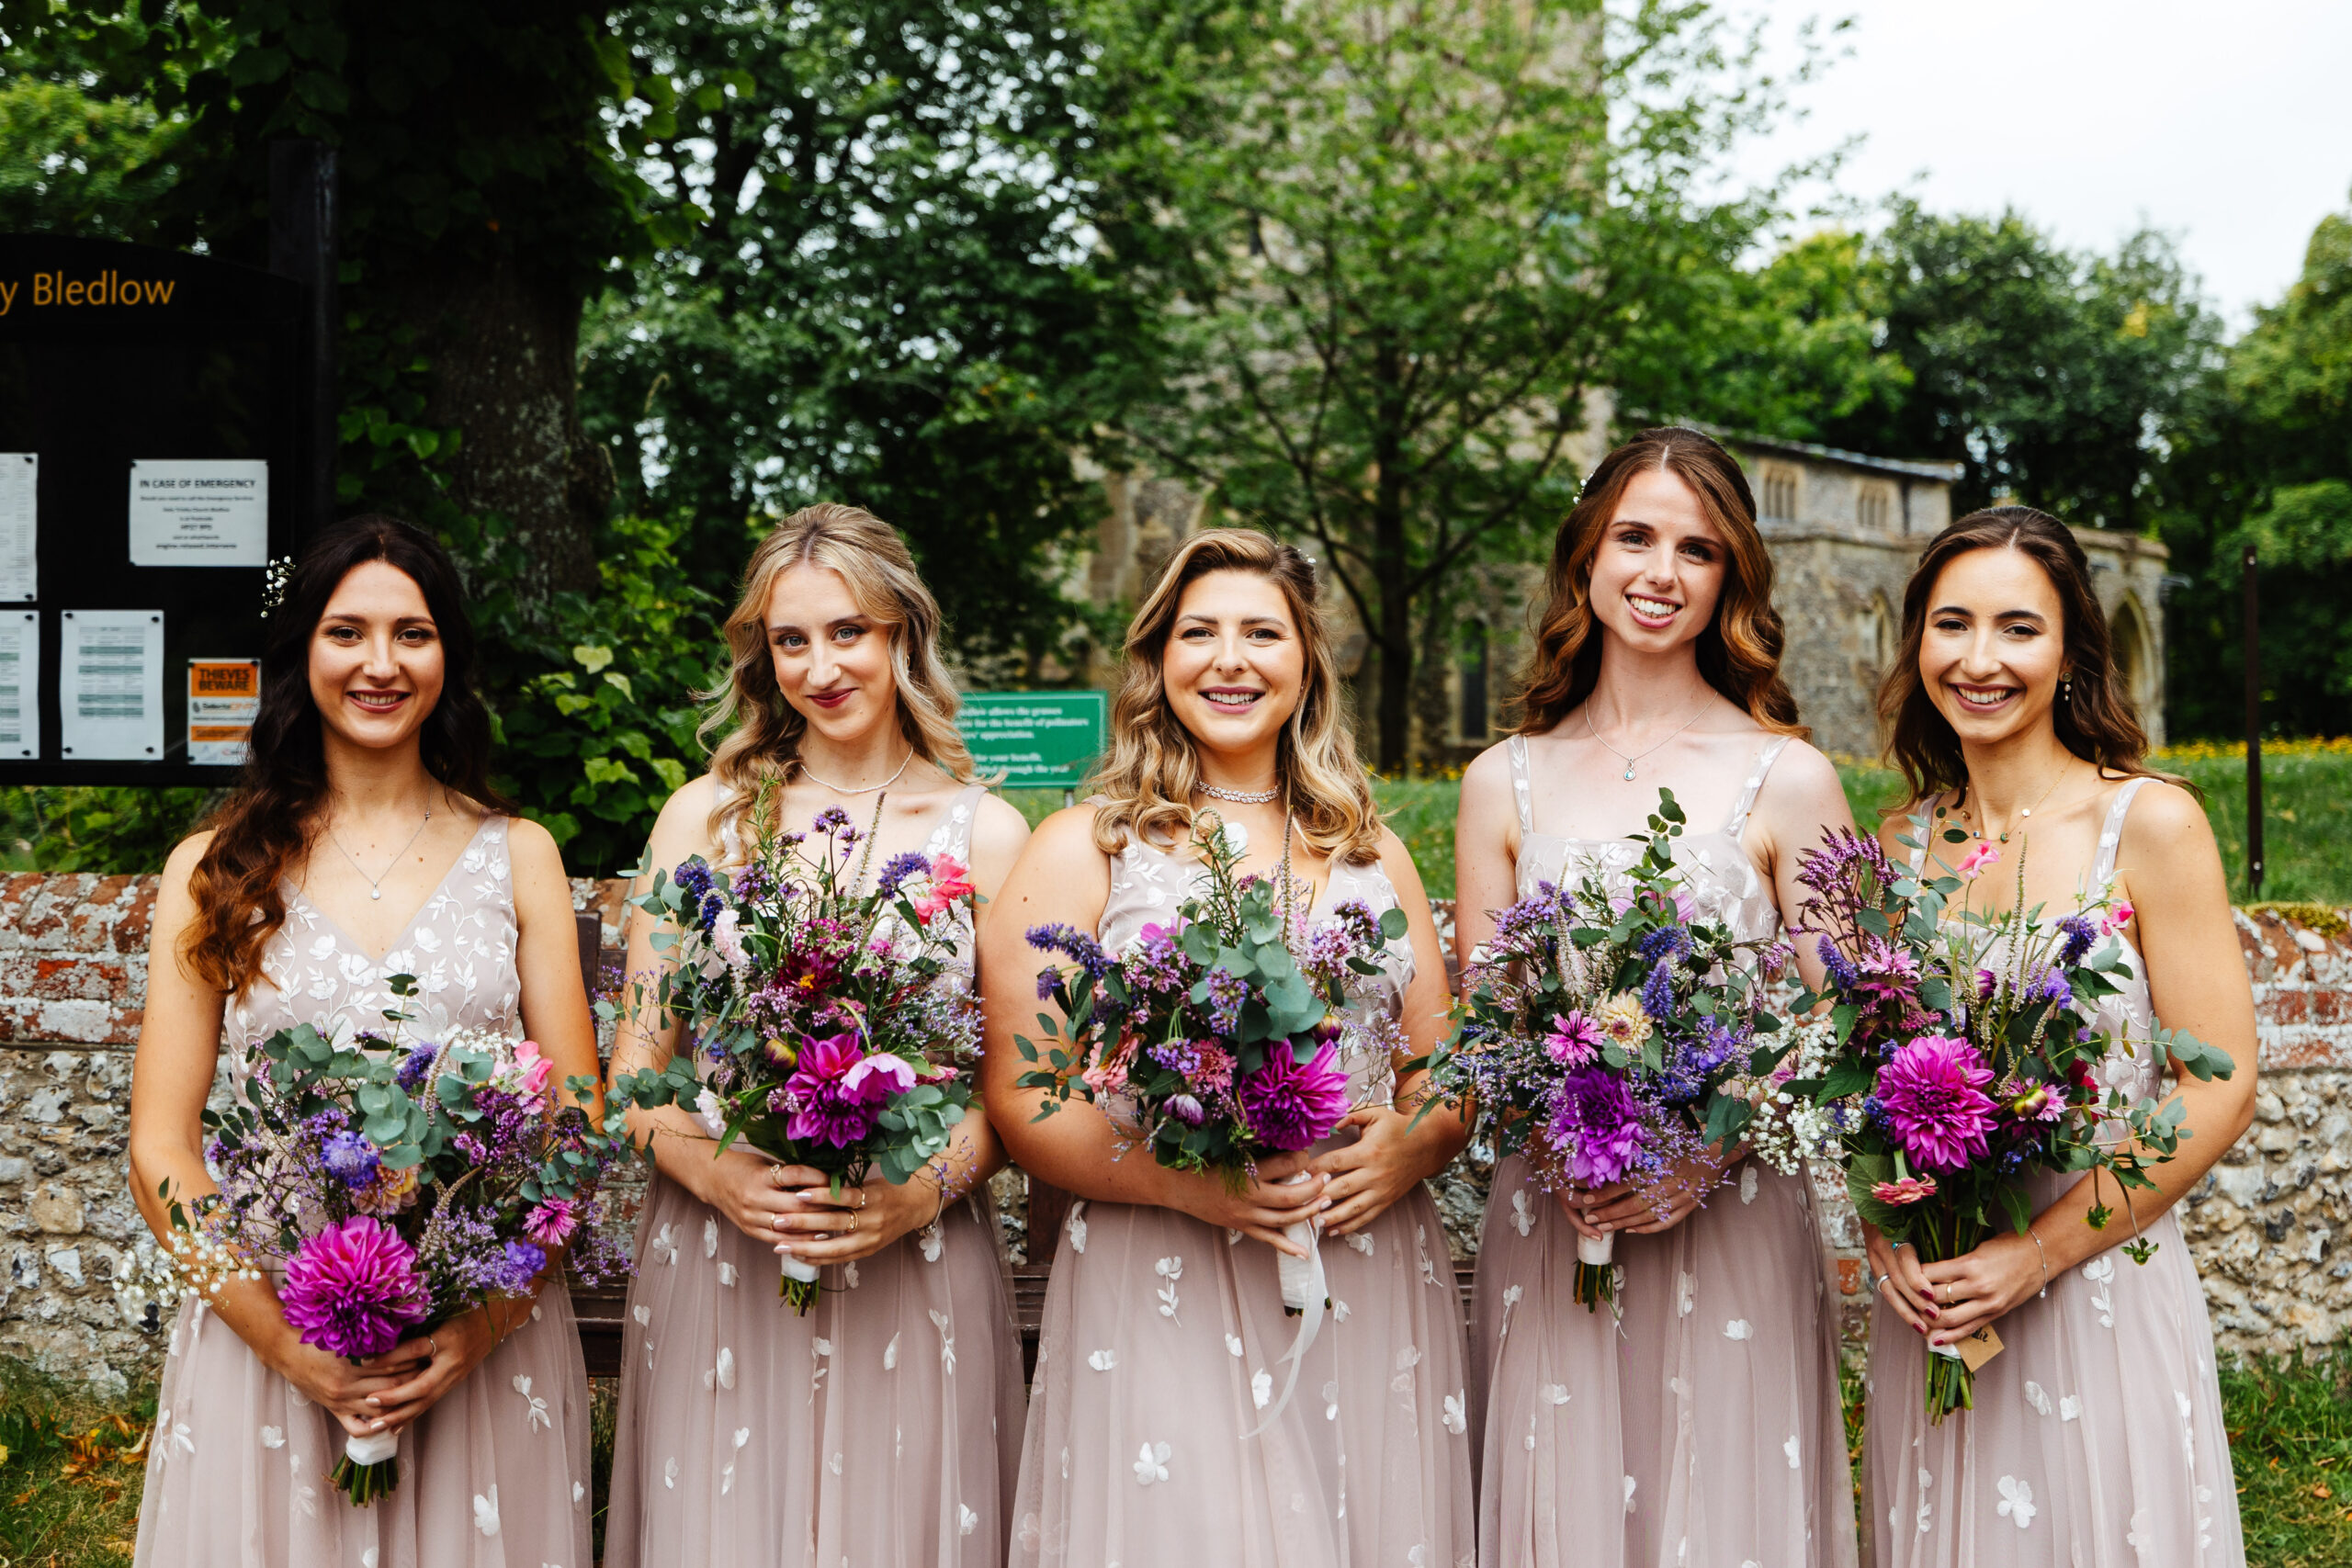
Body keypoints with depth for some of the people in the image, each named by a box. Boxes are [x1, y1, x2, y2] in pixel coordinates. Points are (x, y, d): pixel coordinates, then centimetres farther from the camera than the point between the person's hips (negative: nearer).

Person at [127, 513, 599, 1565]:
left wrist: (489, 1319, -11)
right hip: (261, 1340, 0)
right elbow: (161, 1151, 0)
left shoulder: (517, 856, 6)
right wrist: (287, 1342, -12)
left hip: (482, 1350, 1)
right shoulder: (214, 869, 5)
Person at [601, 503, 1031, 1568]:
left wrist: (928, 1190, -15)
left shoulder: (986, 832, 4)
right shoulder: (703, 818, 7)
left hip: (914, 1274, 0)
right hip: (719, 1271, 1)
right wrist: (716, 1173, -13)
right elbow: (636, 1064, 5)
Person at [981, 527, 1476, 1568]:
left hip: (1372, 1300, 4)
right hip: (1160, 1306, -3)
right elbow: (1022, 1103, -5)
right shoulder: (1082, 849, 2)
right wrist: (1185, 1179, -20)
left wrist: (1409, 1149, -7)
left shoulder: (1373, 853, 14)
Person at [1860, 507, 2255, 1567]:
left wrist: (2039, 1253, -16)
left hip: (2102, 1290, -3)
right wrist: (1885, 1232, -7)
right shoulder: (1898, 845, 4)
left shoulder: (2149, 824, -8)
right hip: (1928, 1301, 4)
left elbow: (2218, 1092, -10)